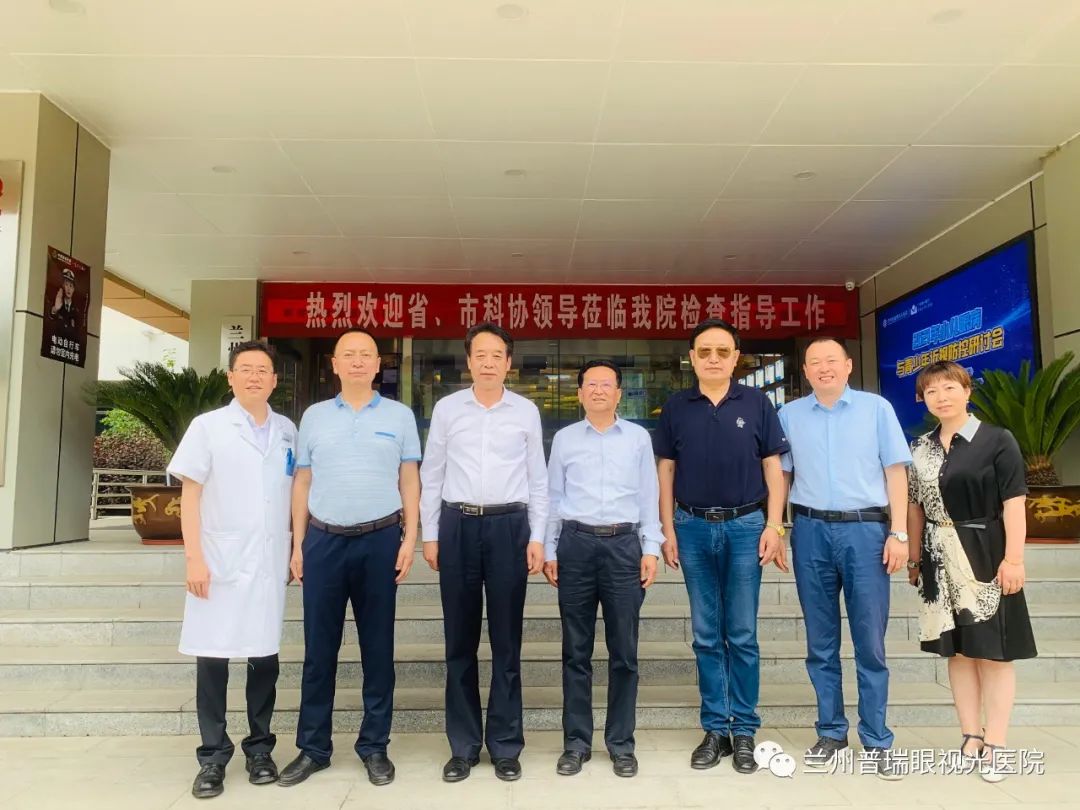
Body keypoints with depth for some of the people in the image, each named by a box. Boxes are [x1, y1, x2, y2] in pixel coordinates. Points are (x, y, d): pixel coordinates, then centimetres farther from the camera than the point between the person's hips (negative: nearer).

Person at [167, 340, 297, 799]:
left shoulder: (287, 431, 9)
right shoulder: (208, 426, 0)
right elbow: (189, 494, -2)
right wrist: (194, 557, -10)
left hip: (270, 562, 3)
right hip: (219, 561, -2)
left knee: (265, 656, 8)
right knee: (212, 657, 1)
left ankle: (259, 749, 21)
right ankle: (213, 757, 14)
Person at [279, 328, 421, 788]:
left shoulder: (399, 416, 5)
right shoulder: (314, 416, 9)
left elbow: (409, 481, 5)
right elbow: (302, 483, 9)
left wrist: (410, 537, -4)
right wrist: (298, 544, 4)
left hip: (380, 540, -1)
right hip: (323, 541, 1)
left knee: (377, 647, 7)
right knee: (318, 648, 7)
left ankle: (374, 746, 20)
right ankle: (313, 747, 21)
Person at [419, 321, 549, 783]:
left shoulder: (526, 411, 4)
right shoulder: (446, 408, 5)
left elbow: (537, 478, 6)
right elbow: (431, 475, 7)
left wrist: (537, 538, 1)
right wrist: (430, 534, 3)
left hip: (509, 526, 0)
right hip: (458, 525, 1)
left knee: (506, 641, 7)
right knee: (460, 642, 8)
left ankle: (505, 746, 21)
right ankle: (463, 746, 22)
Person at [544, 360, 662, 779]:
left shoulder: (638, 437, 7)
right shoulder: (564, 438, 8)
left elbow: (648, 496, 7)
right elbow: (553, 497, 9)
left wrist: (651, 549, 1)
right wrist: (549, 551, 5)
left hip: (624, 544, 0)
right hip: (576, 544, 0)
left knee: (624, 651, 6)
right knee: (576, 650, 8)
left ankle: (621, 742, 20)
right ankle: (576, 742, 20)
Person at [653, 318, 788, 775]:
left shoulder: (756, 404, 1)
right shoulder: (676, 407, 3)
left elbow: (773, 468, 2)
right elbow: (665, 471, 6)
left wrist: (773, 527, -5)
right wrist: (668, 529, 0)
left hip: (745, 526, -1)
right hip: (694, 527, 1)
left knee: (742, 635, 6)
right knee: (706, 636, 9)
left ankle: (744, 730, 19)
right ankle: (716, 729, 20)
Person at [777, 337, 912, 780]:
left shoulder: (876, 408, 5)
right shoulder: (789, 415, 9)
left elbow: (895, 472, 3)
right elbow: (780, 475, 11)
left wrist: (899, 533, -4)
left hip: (866, 530, -1)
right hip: (811, 531, 2)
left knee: (870, 641, 2)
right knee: (820, 642, 9)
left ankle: (876, 742, 13)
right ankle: (830, 732, 21)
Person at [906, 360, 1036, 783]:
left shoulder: (997, 440, -6)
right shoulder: (920, 447, 8)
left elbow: (1013, 503, -10)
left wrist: (1013, 558, -16)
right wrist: (914, 557, 12)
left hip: (985, 555, -5)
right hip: (941, 560, 5)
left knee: (993, 650, 3)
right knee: (957, 649, 11)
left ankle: (994, 747, 13)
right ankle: (971, 739, 22)